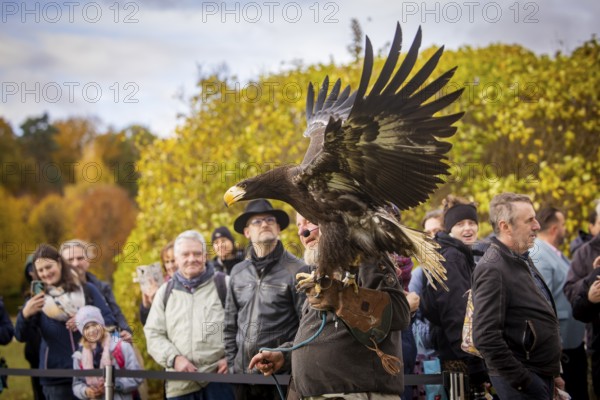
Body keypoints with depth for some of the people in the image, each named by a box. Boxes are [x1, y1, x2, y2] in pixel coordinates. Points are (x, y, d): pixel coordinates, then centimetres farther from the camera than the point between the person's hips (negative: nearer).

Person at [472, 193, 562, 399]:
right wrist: (521, 381, -20)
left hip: (542, 374, 9)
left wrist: (553, 371, 19)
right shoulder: (492, 269, -18)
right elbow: (485, 337, -24)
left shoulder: (522, 260, 13)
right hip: (523, 382, -9)